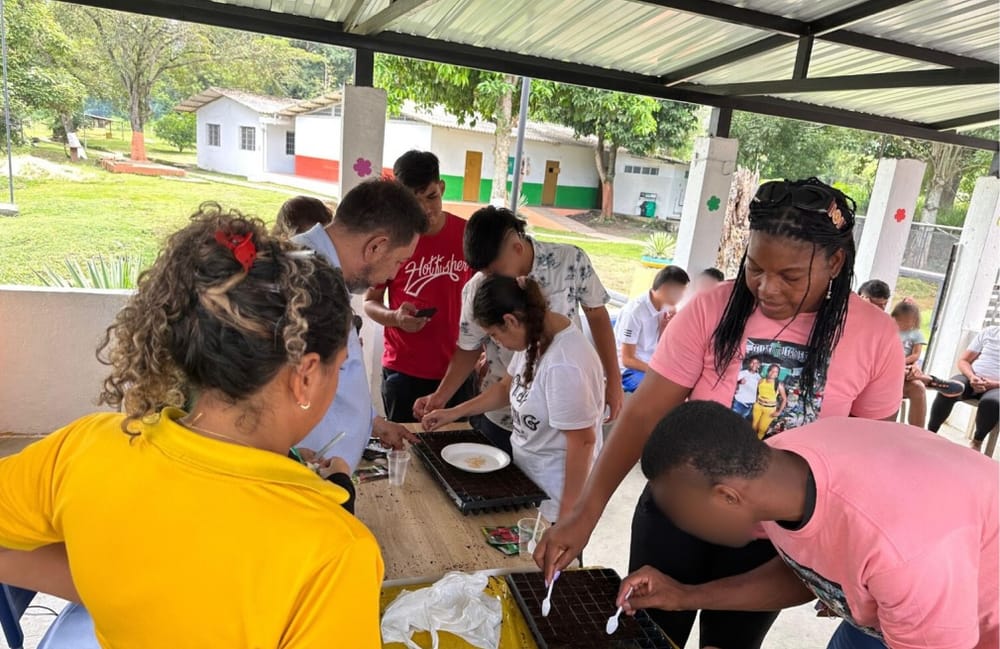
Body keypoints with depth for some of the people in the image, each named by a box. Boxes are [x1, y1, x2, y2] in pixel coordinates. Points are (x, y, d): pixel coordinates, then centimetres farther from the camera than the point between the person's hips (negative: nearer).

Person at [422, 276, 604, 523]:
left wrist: (568, 511, -17)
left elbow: (582, 441, -25)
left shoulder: (564, 366, -30)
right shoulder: (536, 336, -3)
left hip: (552, 492, -8)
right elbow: (506, 387, 13)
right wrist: (454, 413, 9)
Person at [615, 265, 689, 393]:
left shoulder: (665, 308, 0)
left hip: (651, 365, 8)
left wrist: (666, 327, -8)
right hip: (629, 369, -8)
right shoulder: (635, 311, -22)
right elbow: (627, 360, -19)